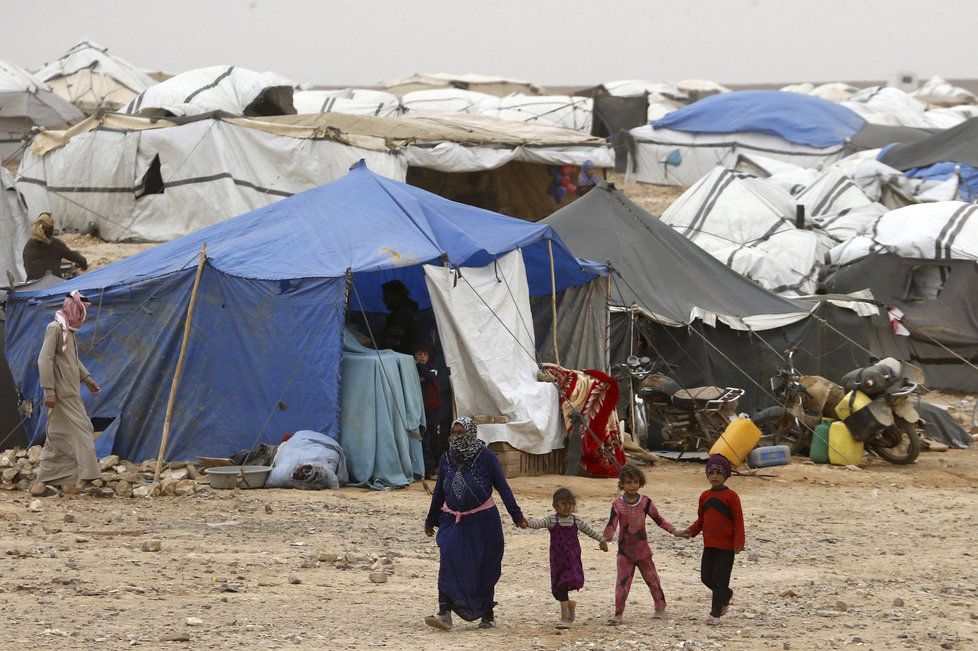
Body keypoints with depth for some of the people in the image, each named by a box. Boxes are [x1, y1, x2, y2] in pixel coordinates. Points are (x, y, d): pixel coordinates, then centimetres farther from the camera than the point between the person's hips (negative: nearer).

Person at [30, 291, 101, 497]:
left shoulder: (68, 330, 16)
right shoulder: (55, 328, -13)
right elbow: (44, 360, -19)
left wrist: (87, 378, 29)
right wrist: (49, 390, -23)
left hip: (70, 394, 9)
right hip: (61, 394, -9)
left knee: (58, 439, 8)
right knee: (80, 432, -9)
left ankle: (41, 484, 8)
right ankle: (83, 478, -8)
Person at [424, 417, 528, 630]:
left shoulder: (486, 458, -7)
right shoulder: (447, 459, 5)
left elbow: (502, 487, -4)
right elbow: (439, 492, 14)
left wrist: (516, 515, -6)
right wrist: (431, 520, 21)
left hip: (483, 522, -3)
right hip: (453, 521, 3)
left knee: (485, 569, 5)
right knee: (449, 564, -12)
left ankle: (487, 615, 18)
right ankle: (444, 613, -20)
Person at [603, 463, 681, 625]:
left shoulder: (645, 502, -2)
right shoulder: (618, 505, -6)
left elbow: (658, 519, 4)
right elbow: (612, 524, -13)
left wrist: (673, 531, -5)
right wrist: (606, 538, -29)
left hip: (642, 549, 1)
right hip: (625, 550, -1)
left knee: (652, 579, 11)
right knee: (622, 582, -5)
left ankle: (660, 608, 26)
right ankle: (618, 614, -3)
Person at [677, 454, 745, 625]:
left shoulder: (731, 496, -9)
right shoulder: (705, 496, 8)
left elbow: (738, 520, -10)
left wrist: (739, 543, -17)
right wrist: (691, 531, -1)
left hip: (726, 547, -6)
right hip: (709, 545, 6)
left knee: (719, 579, -4)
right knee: (706, 577, 8)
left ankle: (715, 614, 4)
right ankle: (726, 595, 35)